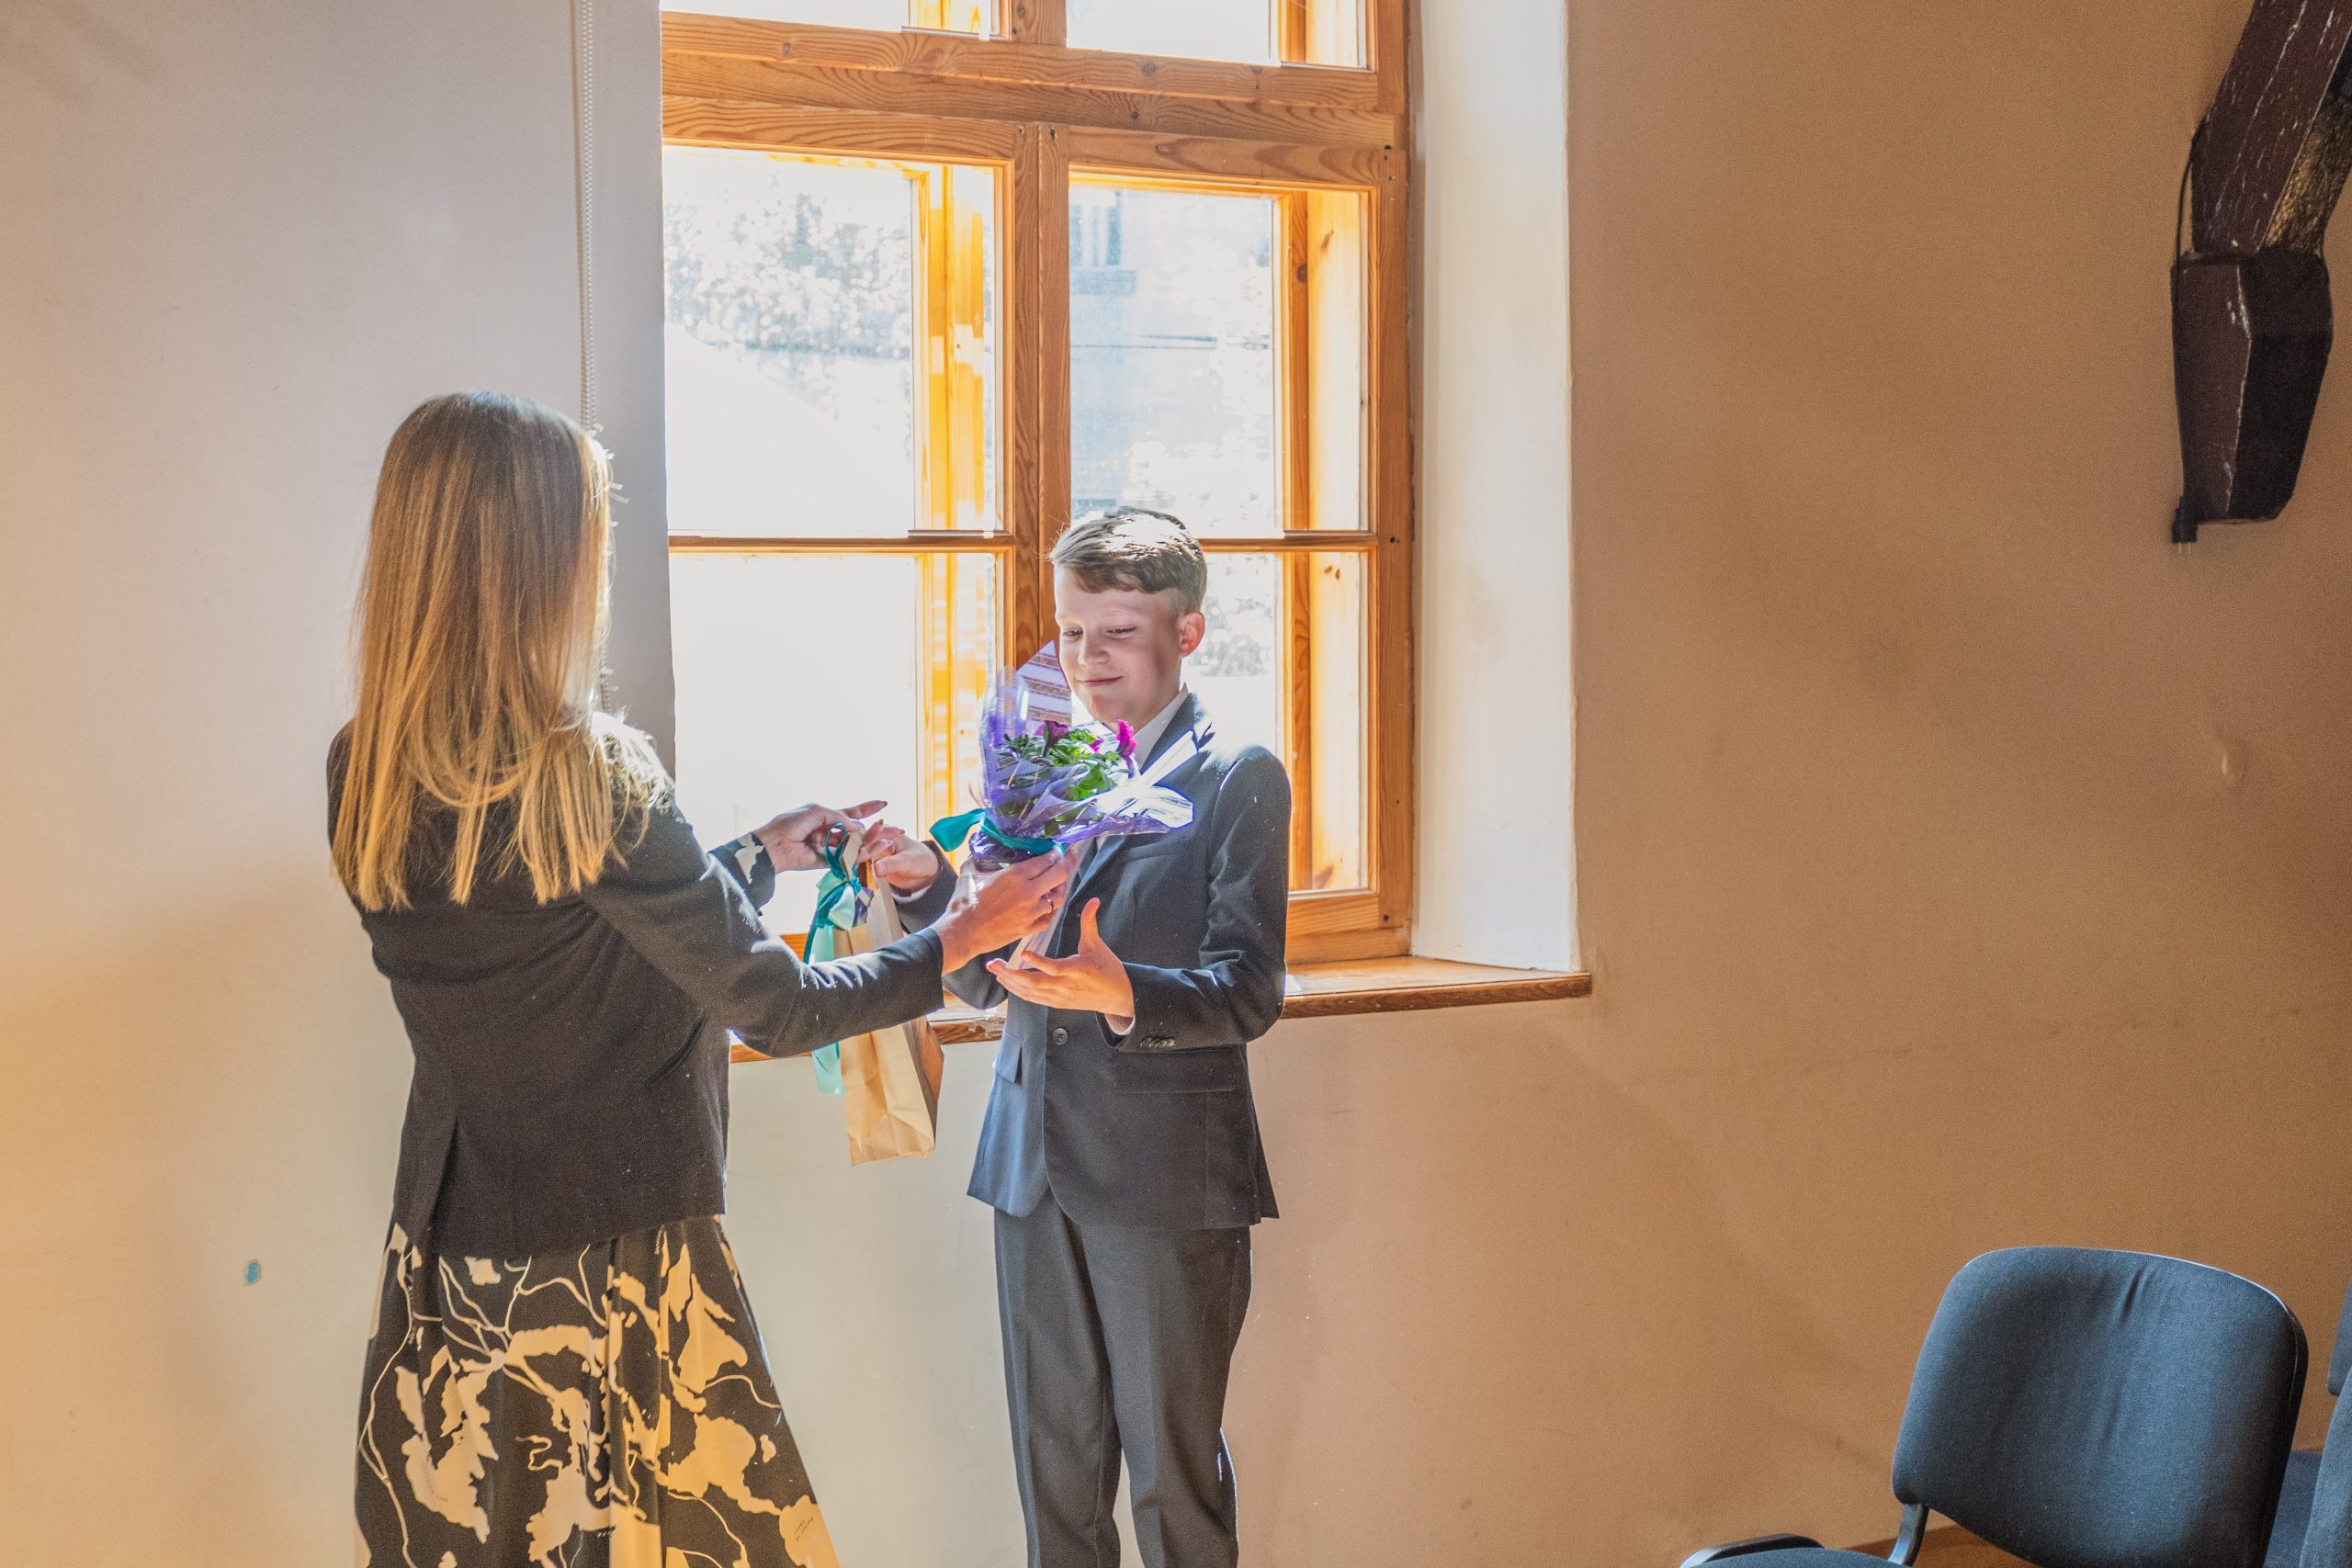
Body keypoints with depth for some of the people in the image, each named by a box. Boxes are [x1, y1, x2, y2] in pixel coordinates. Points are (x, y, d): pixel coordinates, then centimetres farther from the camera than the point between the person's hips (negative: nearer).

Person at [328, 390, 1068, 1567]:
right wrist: (960, 940, 1)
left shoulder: (361, 778, 1)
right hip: (609, 1261, -7)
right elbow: (774, 1006, -13)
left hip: (448, 1262, 7)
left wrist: (762, 855, 23)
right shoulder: (581, 774, -20)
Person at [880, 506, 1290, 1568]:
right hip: (1036, 1163, 5)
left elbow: (1248, 993, -12)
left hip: (1167, 1171, -5)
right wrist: (928, 885, -6)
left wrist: (1121, 993, -30)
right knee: (1053, 1469, 13)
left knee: (1173, 1476, 2)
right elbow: (982, 978, 13)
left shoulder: (1238, 781, -4)